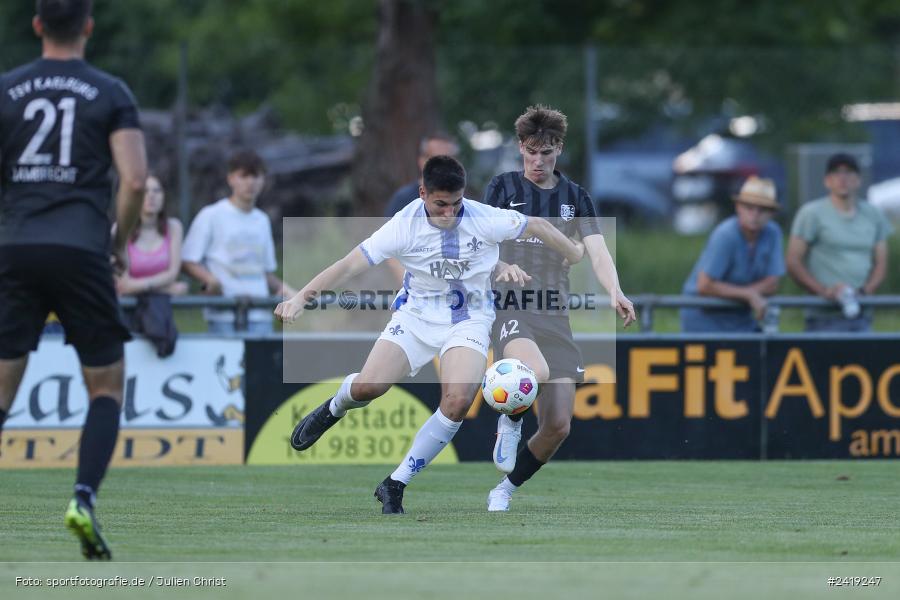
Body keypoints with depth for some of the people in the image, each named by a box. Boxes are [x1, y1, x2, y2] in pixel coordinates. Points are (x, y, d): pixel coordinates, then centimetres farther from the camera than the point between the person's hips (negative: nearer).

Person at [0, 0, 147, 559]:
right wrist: (122, 242, 8)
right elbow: (134, 179, -7)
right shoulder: (111, 93, 2)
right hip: (81, 251, -2)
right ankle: (85, 497, -8)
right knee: (108, 384, 10)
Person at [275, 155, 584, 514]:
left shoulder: (485, 219, -17)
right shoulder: (404, 226, -18)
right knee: (367, 387, -17)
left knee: (457, 402, -24)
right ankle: (333, 410, 25)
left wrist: (578, 256, 11)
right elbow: (351, 265, -18)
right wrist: (301, 297, -26)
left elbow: (537, 227, -1)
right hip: (416, 315, 0)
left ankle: (395, 485, -9)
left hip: (468, 321, 0)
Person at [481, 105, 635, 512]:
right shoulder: (503, 187, 5)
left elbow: (597, 250, 2)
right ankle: (510, 422, -4)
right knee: (536, 372, -37)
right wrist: (504, 266, -27)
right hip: (509, 306, -4)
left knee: (558, 426, -3)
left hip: (555, 314, 4)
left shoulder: (575, 196, 13)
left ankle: (505, 490, 18)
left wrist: (615, 292, -19)